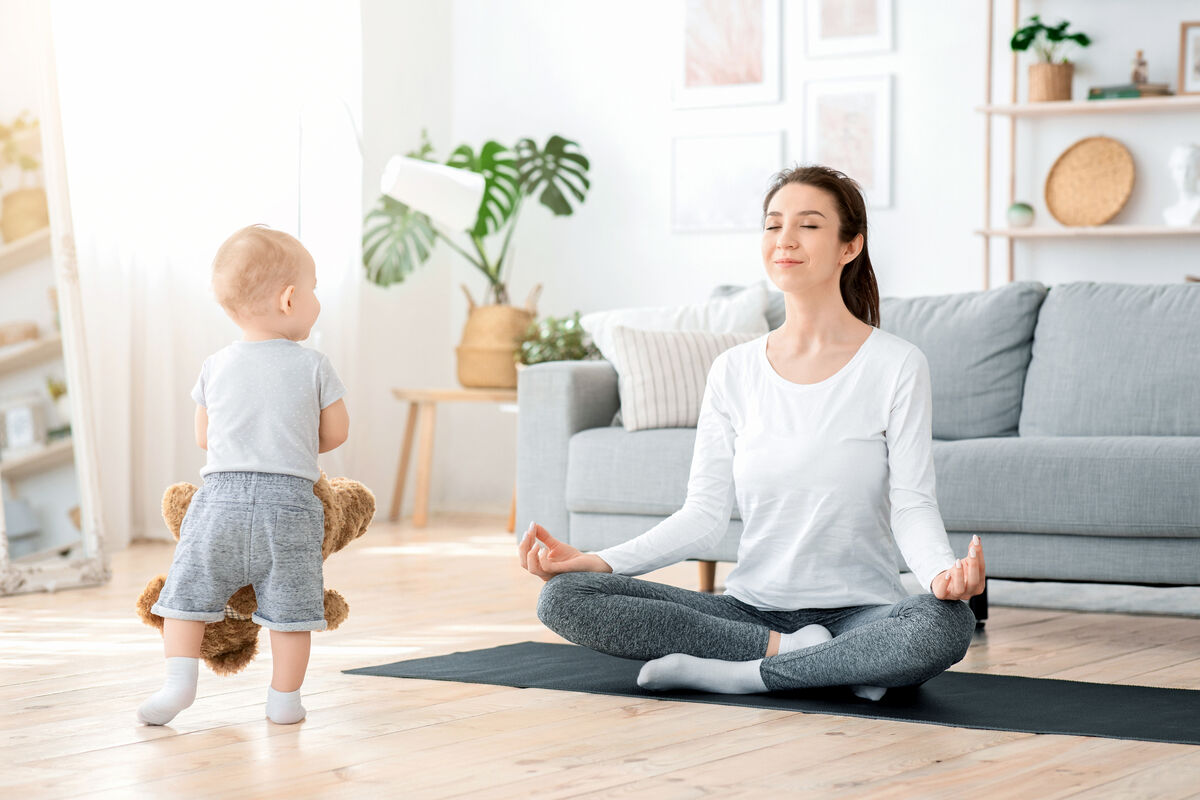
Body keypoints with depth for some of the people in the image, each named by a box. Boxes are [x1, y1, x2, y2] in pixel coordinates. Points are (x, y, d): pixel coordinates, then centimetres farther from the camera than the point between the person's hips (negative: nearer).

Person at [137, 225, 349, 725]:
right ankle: (285, 698, 10)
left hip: (222, 493, 2)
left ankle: (179, 680, -2)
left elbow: (203, 437, 16)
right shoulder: (313, 367, 1)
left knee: (189, 590, 9)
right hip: (289, 500, -2)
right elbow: (336, 433, 8)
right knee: (288, 606, 6)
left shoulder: (215, 368, 7)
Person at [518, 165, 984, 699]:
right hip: (752, 608, 3)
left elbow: (912, 505, -9)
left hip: (860, 610, -3)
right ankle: (791, 653, -16)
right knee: (563, 597, -16)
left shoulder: (896, 366, -3)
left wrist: (944, 570, -31)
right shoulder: (734, 372, 7)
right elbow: (704, 515, 2)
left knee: (946, 623, -38)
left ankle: (736, 673, -23)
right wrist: (598, 561, -12)